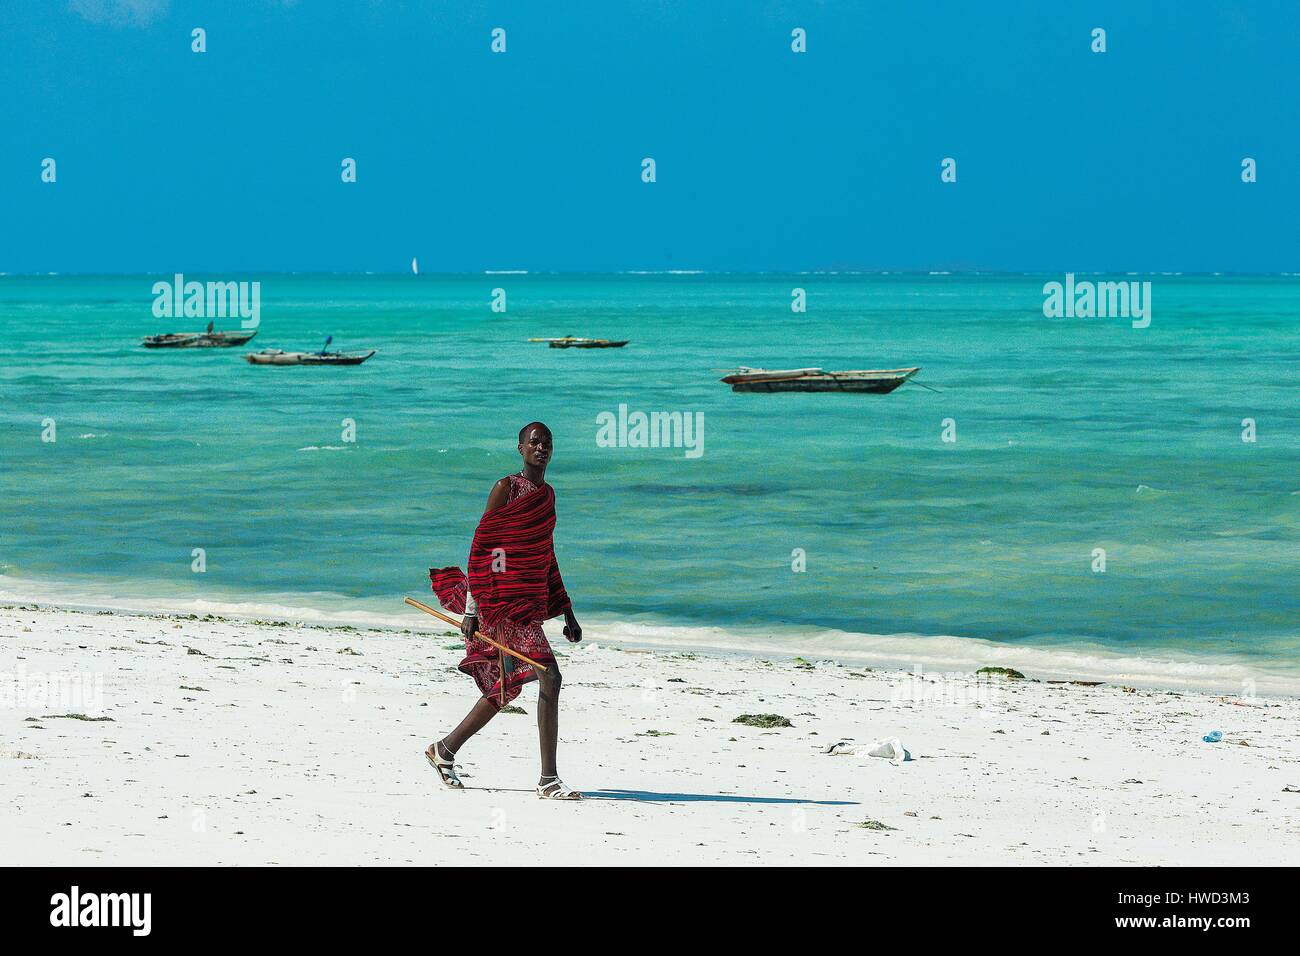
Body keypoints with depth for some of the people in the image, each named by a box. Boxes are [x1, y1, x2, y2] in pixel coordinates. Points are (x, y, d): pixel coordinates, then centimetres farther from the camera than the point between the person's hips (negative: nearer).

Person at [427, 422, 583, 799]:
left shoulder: (548, 494, 17)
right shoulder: (507, 489, -7)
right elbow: (479, 547, -9)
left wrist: (567, 613, 20)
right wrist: (472, 610, -15)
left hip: (532, 602, 9)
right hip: (504, 600, -9)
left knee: (507, 686, 14)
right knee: (549, 677, -17)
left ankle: (445, 750, 30)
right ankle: (548, 780, -17)